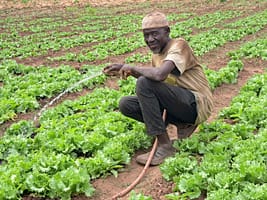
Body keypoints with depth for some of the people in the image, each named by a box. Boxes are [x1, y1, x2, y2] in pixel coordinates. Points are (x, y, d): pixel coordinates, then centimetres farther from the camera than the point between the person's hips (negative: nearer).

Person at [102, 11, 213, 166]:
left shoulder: (179, 45, -15)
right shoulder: (157, 54, 11)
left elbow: (159, 74, -33)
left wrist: (133, 68, -16)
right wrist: (124, 69, 10)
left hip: (197, 105, -8)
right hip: (181, 105, 9)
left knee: (143, 83, -24)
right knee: (126, 104, -3)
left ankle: (165, 146, -20)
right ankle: (183, 124, 2)